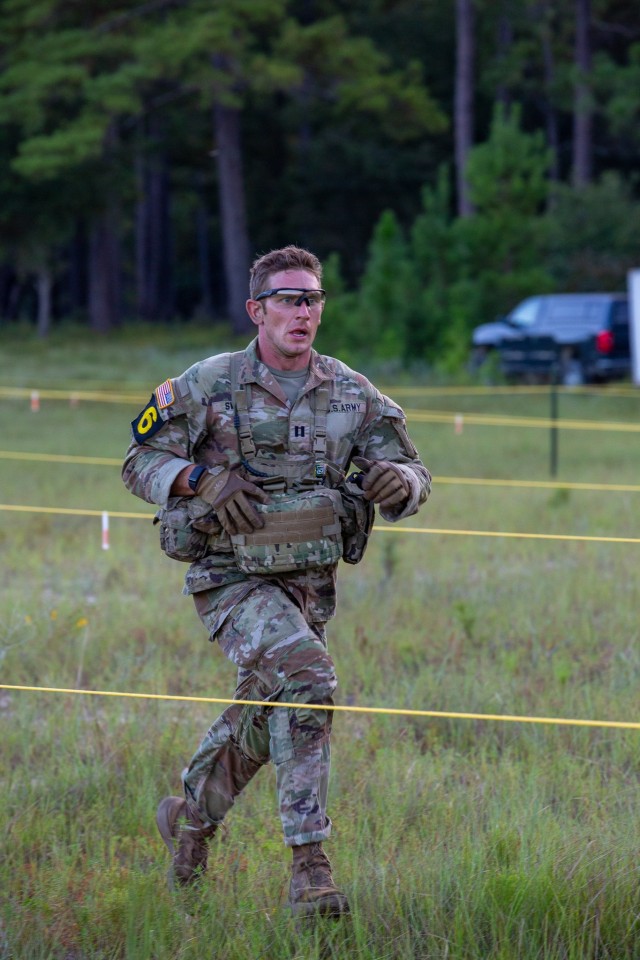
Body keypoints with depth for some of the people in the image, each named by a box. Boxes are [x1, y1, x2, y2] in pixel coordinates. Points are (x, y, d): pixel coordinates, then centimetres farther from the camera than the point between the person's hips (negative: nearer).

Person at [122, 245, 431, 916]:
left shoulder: (350, 393, 2)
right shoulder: (209, 385, -8)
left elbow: (411, 473, 7)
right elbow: (141, 463, -3)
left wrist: (399, 481, -18)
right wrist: (203, 480, -22)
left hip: (309, 584, 5)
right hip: (233, 578, -5)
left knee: (261, 719, 17)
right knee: (305, 678, -27)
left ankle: (192, 816, 46)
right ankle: (309, 866, -25)